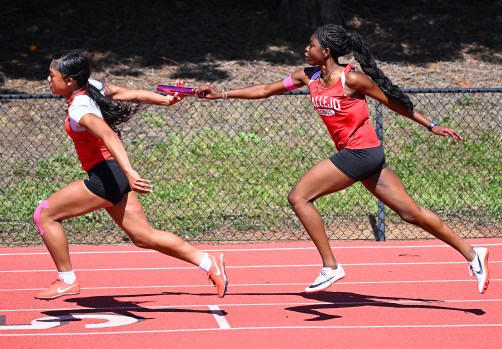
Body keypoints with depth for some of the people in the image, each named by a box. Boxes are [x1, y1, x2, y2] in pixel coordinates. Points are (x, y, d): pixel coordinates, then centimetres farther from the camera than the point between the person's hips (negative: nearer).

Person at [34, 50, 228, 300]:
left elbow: (108, 135, -33)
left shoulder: (79, 108, -19)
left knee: (45, 215, -2)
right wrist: (166, 100, 17)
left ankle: (67, 281, 3)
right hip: (117, 177, 10)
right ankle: (208, 262, 8)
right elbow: (132, 94, 11)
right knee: (144, 237, 11)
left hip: (107, 176, -10)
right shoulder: (94, 87, 7)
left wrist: (129, 172, -44)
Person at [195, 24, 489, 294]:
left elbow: (393, 101, -4)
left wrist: (431, 125, 3)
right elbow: (265, 90, 14)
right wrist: (222, 94, 9)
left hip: (361, 152, -7)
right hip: (352, 153, 7)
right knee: (410, 212, 8)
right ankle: (471, 253, 14)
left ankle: (330, 267, -6)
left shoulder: (352, 79, -13)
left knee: (299, 196, -10)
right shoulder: (309, 77, 8)